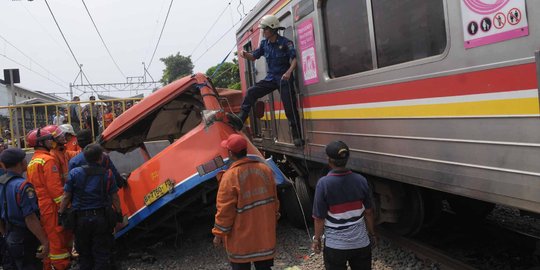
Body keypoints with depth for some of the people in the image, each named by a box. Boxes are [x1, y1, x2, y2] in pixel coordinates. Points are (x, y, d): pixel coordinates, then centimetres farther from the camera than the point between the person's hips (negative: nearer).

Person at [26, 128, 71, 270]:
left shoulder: (32, 162, 15)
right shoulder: (48, 160, -15)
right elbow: (55, 186, -20)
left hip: (39, 206, 9)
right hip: (52, 206, -9)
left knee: (46, 238, 17)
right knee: (58, 238, -3)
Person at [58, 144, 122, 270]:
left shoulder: (74, 173, -7)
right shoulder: (107, 174, -6)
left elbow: (66, 197, -6)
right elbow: (114, 198, -2)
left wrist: (61, 213, 6)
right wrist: (118, 213, 10)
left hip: (81, 218, 1)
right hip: (101, 218, -1)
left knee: (84, 254, 17)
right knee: (102, 254, 9)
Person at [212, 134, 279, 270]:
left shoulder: (230, 176, -20)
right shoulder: (265, 169, -2)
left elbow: (225, 210, -16)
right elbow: (274, 199, 9)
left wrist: (218, 233, -4)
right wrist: (273, 220, 22)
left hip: (241, 236, -5)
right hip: (265, 230, 5)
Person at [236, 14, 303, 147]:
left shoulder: (285, 43, -9)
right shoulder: (264, 43, 8)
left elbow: (294, 59, -16)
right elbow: (253, 57, 15)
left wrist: (289, 72, -34)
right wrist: (245, 54, -8)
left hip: (284, 79, -5)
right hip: (270, 78, 6)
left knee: (290, 108, -8)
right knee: (251, 92, -8)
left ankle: (297, 137, -1)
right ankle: (238, 122, -6)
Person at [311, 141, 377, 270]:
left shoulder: (324, 183, -18)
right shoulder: (361, 180, -8)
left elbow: (319, 217, -14)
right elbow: (368, 212, 1)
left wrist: (317, 239, 1)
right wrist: (372, 234, 15)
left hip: (335, 245, -3)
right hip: (361, 242, 3)